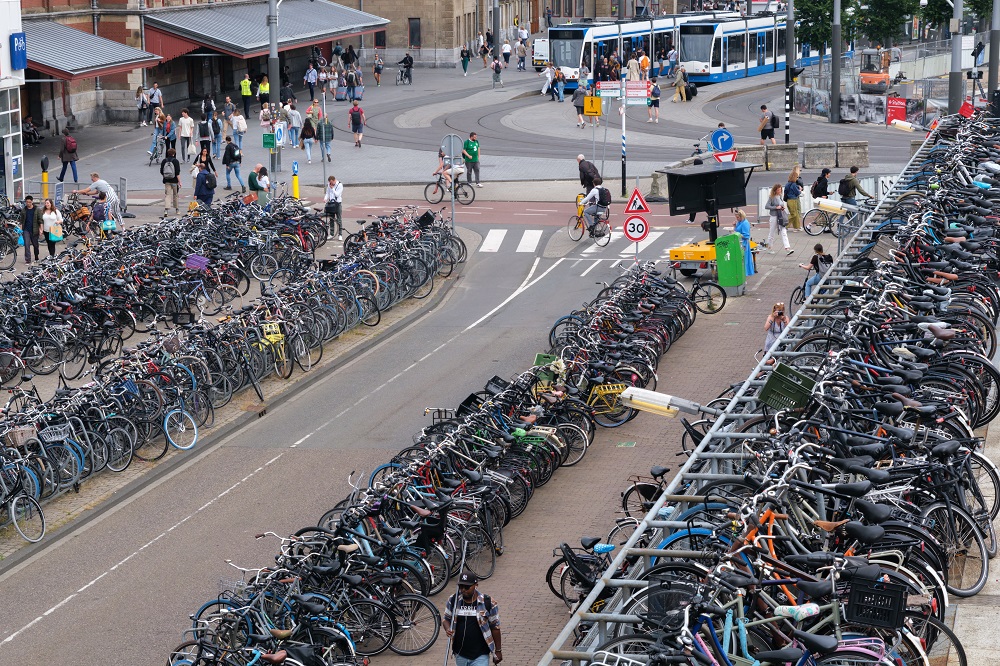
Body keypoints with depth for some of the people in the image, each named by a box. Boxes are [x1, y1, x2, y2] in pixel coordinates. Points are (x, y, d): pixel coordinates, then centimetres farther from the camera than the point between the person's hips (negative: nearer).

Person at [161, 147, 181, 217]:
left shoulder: (164, 161, 1)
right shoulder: (175, 161, -9)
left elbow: (161, 172, 7)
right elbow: (177, 173, -13)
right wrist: (179, 182, -10)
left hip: (166, 181, 2)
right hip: (174, 181, -2)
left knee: (167, 195, -2)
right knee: (175, 195, 13)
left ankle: (166, 210, -19)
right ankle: (176, 209, 27)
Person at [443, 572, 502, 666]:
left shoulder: (487, 603, -10)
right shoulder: (453, 601, -1)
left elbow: (495, 628, -2)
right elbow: (447, 619, 10)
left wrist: (498, 651, 2)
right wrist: (448, 629, -14)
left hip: (480, 656, -4)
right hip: (460, 655, 4)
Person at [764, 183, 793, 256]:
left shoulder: (780, 196, 9)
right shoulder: (771, 197, -9)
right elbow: (766, 206, -15)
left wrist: (782, 207, 2)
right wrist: (776, 207, -19)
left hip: (781, 216, 5)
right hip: (774, 217, -5)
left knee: (783, 232, -4)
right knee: (772, 232, 7)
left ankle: (787, 248, -12)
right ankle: (768, 247, 25)